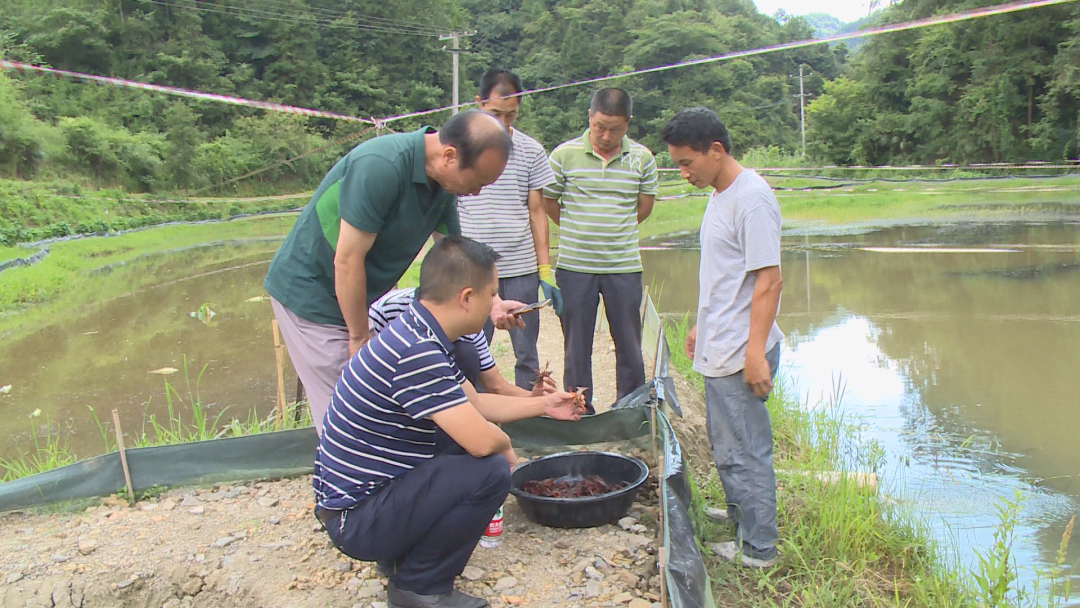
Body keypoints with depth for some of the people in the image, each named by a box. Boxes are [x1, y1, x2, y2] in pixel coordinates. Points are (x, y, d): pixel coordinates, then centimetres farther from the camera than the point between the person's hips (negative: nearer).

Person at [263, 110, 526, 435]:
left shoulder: (443, 183, -3)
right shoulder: (381, 166, -30)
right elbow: (347, 261, -26)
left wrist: (490, 304, -6)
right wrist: (359, 336, -16)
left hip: (353, 297, 8)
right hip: (308, 291, -8)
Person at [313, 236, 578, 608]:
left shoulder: (420, 334, 5)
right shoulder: (416, 353, -27)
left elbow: (473, 406, 18)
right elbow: (481, 440, -28)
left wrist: (542, 404, 21)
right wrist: (505, 445, -6)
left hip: (357, 493, 10)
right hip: (357, 520, -10)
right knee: (491, 471, -21)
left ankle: (404, 550, 14)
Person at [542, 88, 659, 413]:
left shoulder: (642, 158, 1)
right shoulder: (564, 154, -3)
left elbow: (643, 207, 12)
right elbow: (549, 203, 8)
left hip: (624, 265, 1)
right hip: (574, 265, -1)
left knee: (629, 345, 6)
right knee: (576, 346, 8)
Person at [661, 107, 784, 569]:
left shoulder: (751, 198, -17)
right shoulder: (720, 196, 13)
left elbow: (768, 280, -21)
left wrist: (756, 352, -24)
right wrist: (702, 325, 26)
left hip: (741, 354, -10)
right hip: (718, 349, 10)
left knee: (743, 451, 1)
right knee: (725, 443, 22)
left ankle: (757, 548, 14)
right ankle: (740, 511, 41)